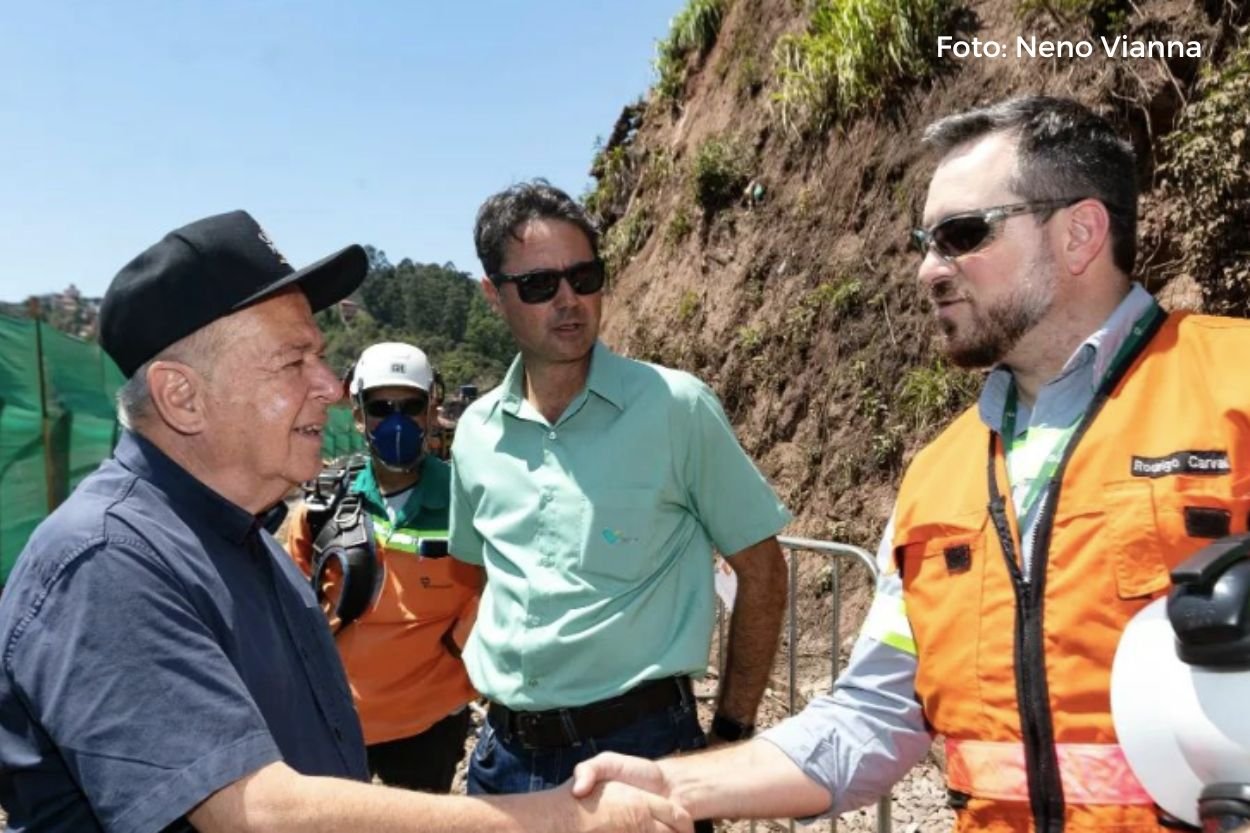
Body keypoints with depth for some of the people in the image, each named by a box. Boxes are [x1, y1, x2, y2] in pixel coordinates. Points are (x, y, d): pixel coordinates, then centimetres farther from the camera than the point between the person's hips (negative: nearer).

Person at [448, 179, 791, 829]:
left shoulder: (676, 407, -11)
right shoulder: (476, 433, 1)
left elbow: (761, 570, -5)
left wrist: (732, 730, -4)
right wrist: (500, 692, 11)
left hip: (640, 741, -4)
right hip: (506, 751, 4)